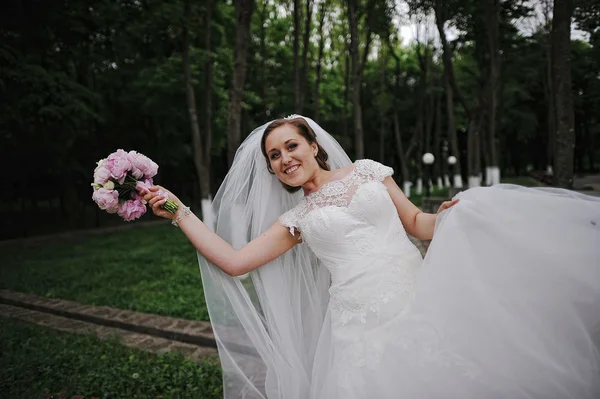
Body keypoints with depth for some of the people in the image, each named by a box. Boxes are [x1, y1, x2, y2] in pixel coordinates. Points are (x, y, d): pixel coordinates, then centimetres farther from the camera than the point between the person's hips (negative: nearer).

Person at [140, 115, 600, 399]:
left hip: (418, 300, 1)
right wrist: (179, 211, 3)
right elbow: (234, 261, 4)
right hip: (361, 323, 0)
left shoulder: (367, 171, 10)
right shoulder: (295, 219, 10)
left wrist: (449, 214, -8)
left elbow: (416, 223, 13)